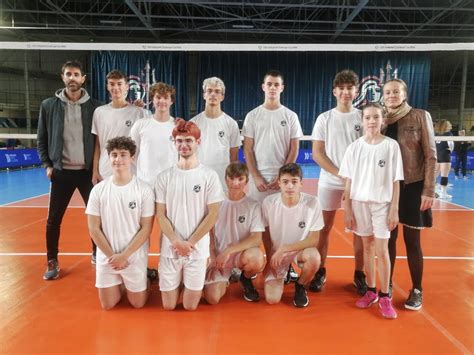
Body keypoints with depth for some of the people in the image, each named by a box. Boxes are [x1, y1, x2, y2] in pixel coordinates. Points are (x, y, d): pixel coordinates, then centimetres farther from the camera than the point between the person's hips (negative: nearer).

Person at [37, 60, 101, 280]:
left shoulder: (94, 106, -1)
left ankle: (97, 254, 27)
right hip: (61, 172, 1)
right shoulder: (49, 105, 2)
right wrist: (47, 165, -1)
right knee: (53, 220, 6)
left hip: (88, 171, 0)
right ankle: (52, 262, 23)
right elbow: (42, 139, 8)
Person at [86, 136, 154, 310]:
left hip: (135, 257, -2)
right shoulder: (98, 190, -5)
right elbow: (94, 228, -3)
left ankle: (144, 282, 38)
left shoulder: (144, 190, -12)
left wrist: (124, 255, -14)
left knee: (138, 303, 9)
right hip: (106, 257, 2)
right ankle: (120, 283, 39)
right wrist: (112, 255, -9)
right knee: (108, 305, 11)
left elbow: (146, 229, -10)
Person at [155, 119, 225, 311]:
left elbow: (213, 214, -6)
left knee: (190, 306, 5)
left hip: (198, 249, -1)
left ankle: (195, 284, 35)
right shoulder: (164, 177, 1)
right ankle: (176, 283, 37)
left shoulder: (209, 176, -4)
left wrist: (190, 243, -10)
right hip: (170, 248, 2)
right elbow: (160, 215, 0)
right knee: (168, 305, 8)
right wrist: (176, 242, -13)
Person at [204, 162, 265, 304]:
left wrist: (229, 251, -22)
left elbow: (257, 239, -15)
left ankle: (246, 279, 2)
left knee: (257, 258, -36)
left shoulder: (253, 206, -7)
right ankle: (224, 279, 19)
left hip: (242, 254, -1)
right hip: (218, 256, 1)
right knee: (212, 298, -19)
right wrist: (212, 258, -6)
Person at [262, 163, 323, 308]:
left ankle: (300, 287, 0)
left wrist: (284, 249, -23)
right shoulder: (269, 202, -16)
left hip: (301, 250, 0)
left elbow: (314, 239, -16)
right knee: (272, 299, -14)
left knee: (314, 257, -35)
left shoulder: (312, 202, -19)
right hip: (275, 254, 1)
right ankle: (282, 276, 22)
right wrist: (269, 260, -2)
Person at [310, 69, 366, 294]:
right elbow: (317, 153, -3)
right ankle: (320, 272, 19)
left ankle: (359, 274, 20)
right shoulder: (324, 118, 2)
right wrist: (341, 174, -12)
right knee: (324, 227, 5)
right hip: (329, 182, 0)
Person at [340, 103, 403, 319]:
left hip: (383, 204, -2)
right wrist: (347, 210, -1)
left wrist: (394, 209, -5)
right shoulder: (354, 147, 0)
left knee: (382, 251, 0)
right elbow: (349, 182, 2)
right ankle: (371, 291, 24)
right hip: (360, 203, 2)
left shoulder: (391, 146, -4)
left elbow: (396, 181, -2)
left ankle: (384, 296, 14)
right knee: (367, 247, 11)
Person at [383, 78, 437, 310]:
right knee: (389, 238, 10)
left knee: (412, 240, 5)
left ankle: (417, 290, 22)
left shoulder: (421, 117, -4)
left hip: (412, 187, -3)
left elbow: (430, 156, -6)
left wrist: (428, 190, -11)